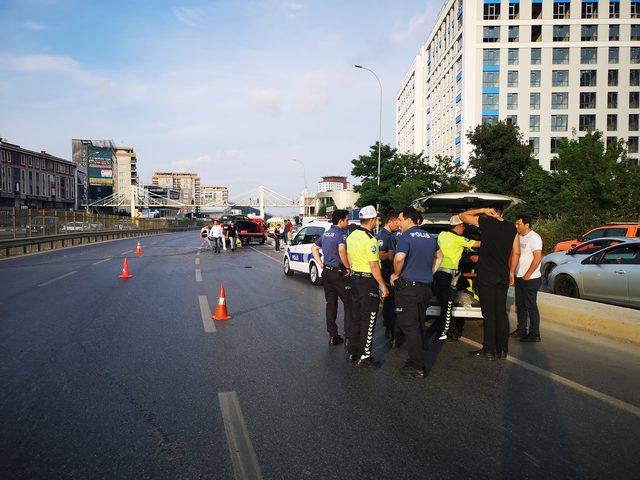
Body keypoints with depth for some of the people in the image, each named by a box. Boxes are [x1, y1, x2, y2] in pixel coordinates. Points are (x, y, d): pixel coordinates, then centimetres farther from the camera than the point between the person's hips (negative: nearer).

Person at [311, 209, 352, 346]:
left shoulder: (326, 234, 11)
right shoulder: (341, 233, -14)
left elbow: (314, 248, 21)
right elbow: (341, 250, -32)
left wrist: (321, 264, 15)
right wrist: (348, 267, -21)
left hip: (326, 272, 8)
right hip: (339, 273, -8)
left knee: (331, 304, 13)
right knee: (349, 304, 3)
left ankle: (332, 336, 18)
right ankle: (349, 337, 4)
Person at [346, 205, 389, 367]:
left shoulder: (352, 236, 7)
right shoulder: (370, 239, -20)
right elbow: (374, 266, -20)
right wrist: (383, 286, -13)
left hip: (355, 277, 8)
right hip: (368, 281, -8)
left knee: (356, 316, 16)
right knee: (368, 320, 0)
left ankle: (353, 352, 25)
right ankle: (364, 357, 6)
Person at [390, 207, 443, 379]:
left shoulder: (405, 237, -13)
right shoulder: (430, 237, 12)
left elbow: (399, 258, -29)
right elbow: (439, 256, 27)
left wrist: (396, 274, -12)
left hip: (408, 287, -7)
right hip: (426, 287, 8)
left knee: (409, 327, -1)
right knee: (418, 325, 18)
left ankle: (417, 367, 1)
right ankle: (417, 360, 28)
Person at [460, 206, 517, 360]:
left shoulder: (486, 222, -8)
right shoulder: (512, 228, 8)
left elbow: (462, 216, 1)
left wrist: (482, 210, 1)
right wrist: (510, 272, 18)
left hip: (486, 276, -5)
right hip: (503, 276, 5)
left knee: (489, 314, -1)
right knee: (501, 313, 11)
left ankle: (489, 351, 5)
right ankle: (502, 350, 17)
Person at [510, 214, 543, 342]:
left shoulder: (534, 237, -14)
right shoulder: (518, 236, 11)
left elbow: (538, 258, -20)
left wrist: (527, 275, -17)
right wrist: (512, 272, 12)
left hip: (530, 279, -8)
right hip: (518, 277, 8)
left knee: (531, 306, -3)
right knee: (520, 305, 15)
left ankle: (534, 335, 5)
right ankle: (521, 330, 27)